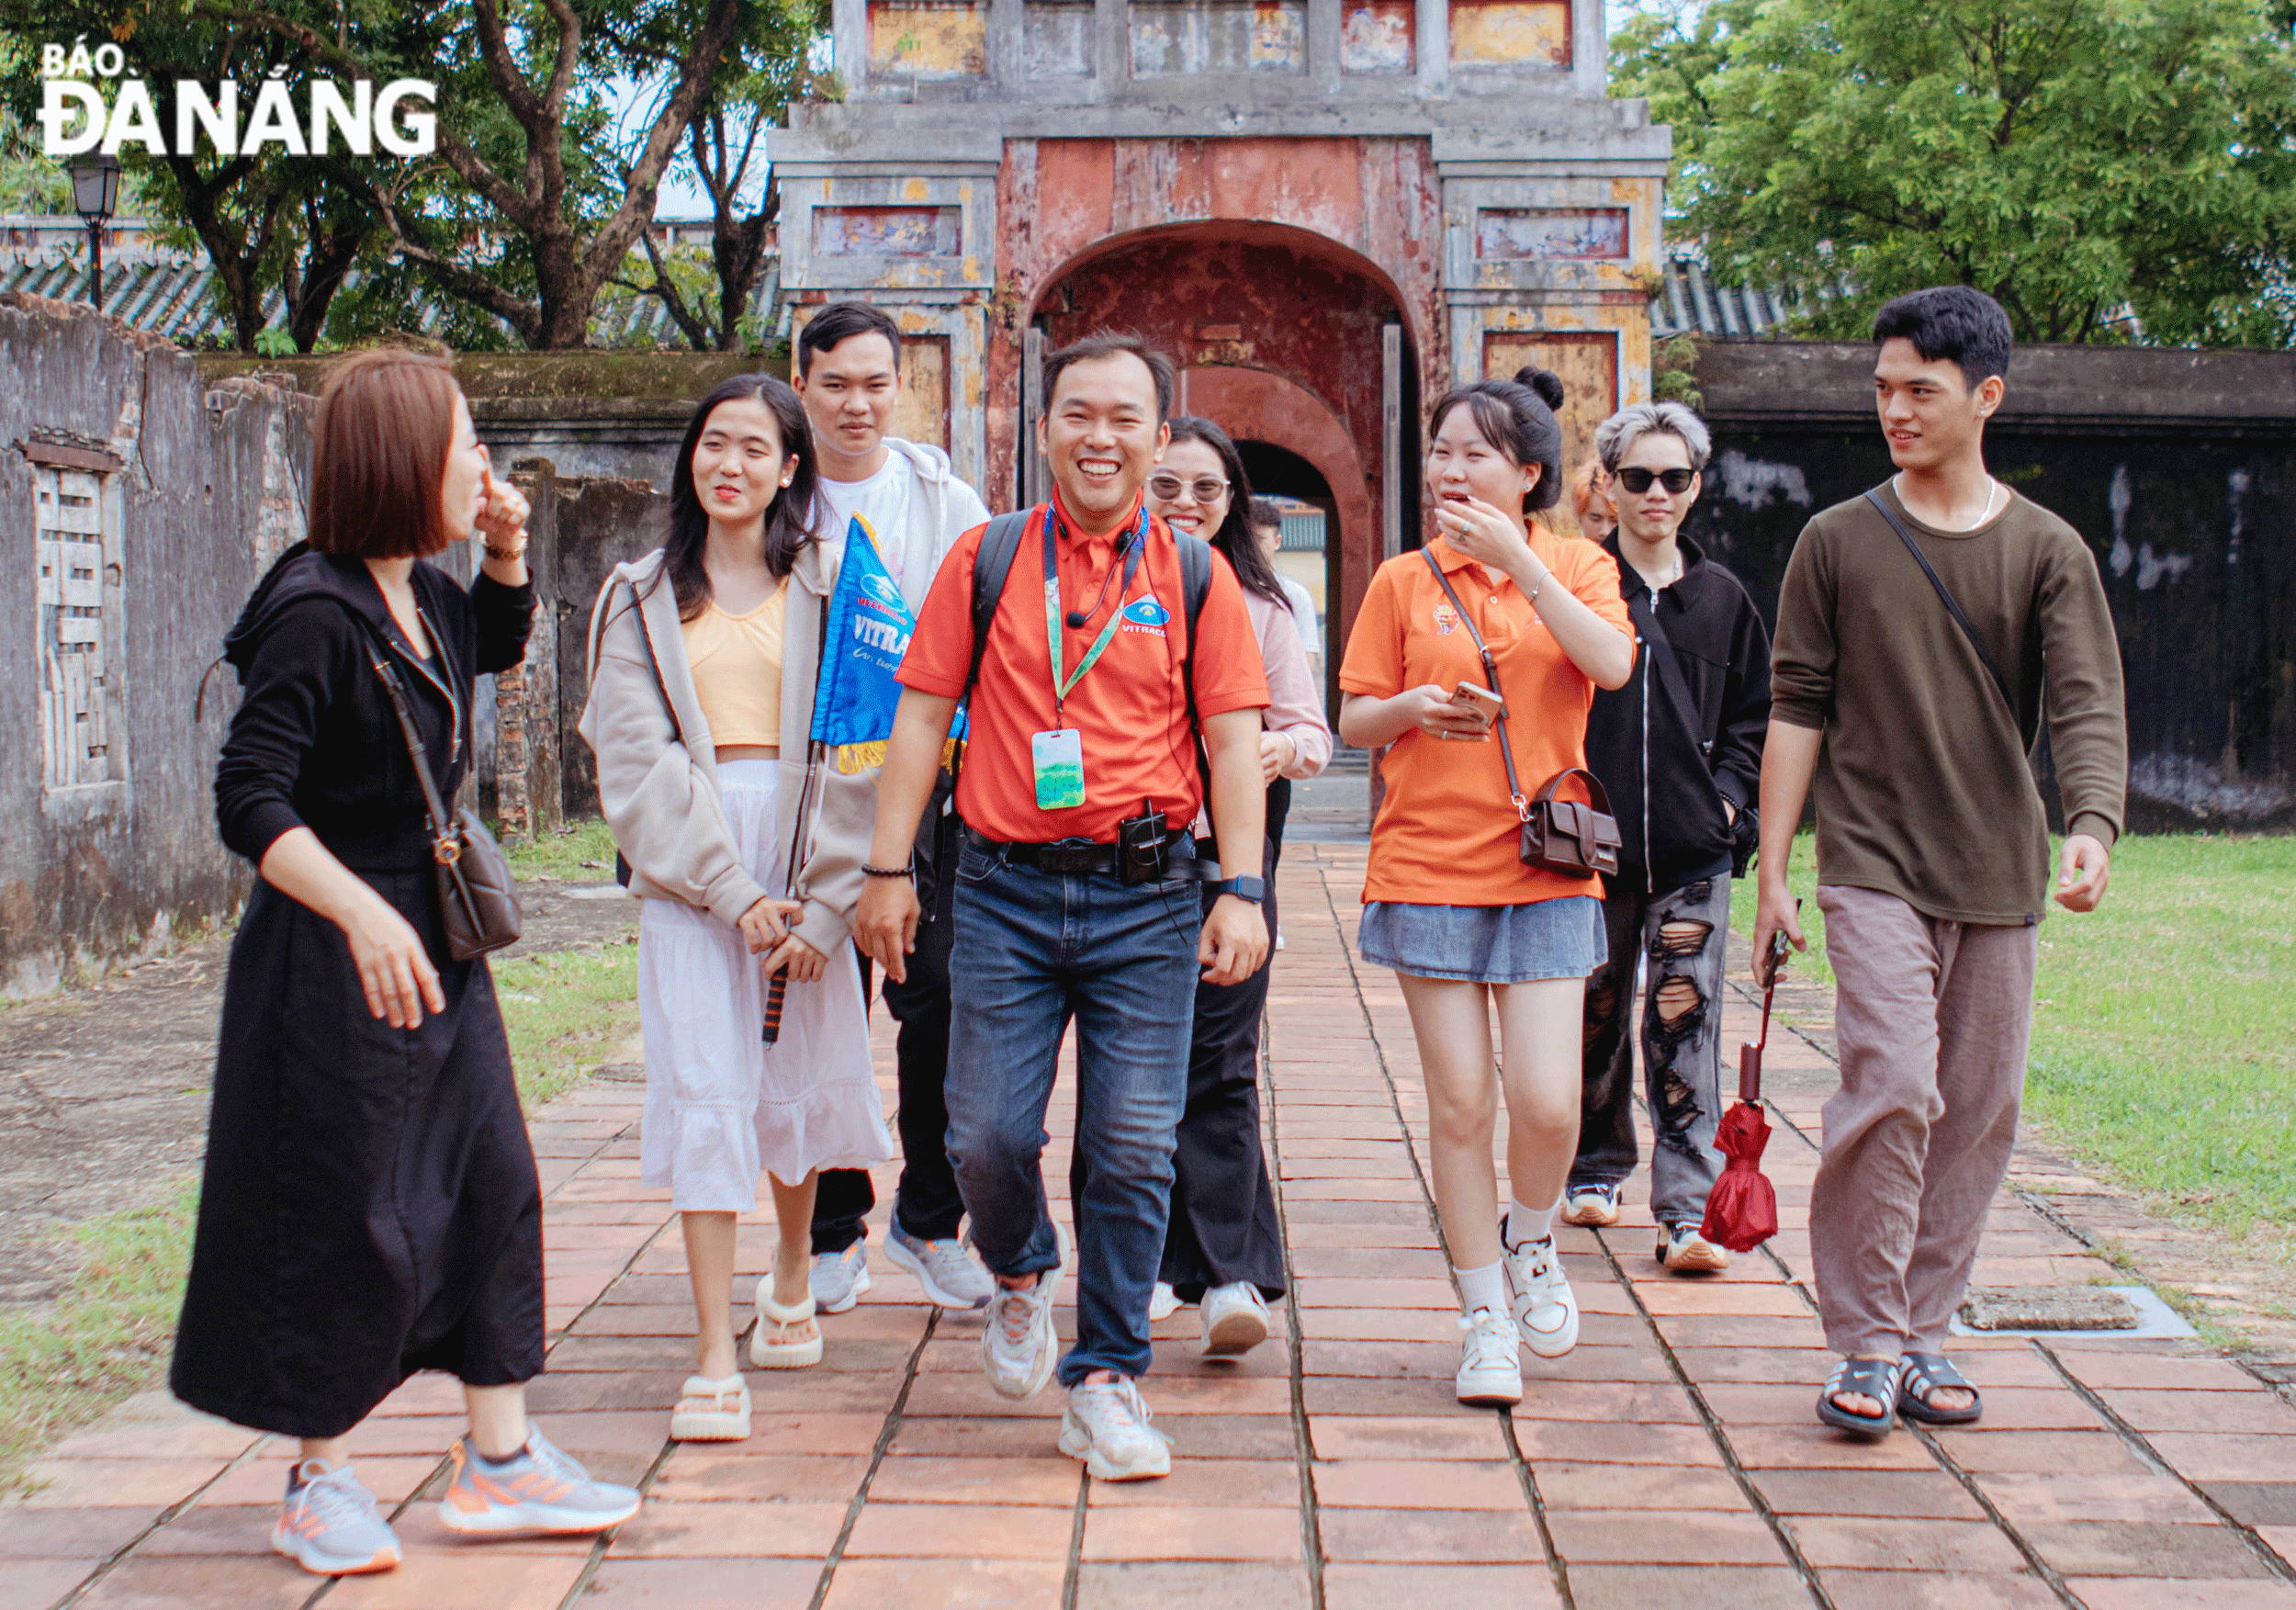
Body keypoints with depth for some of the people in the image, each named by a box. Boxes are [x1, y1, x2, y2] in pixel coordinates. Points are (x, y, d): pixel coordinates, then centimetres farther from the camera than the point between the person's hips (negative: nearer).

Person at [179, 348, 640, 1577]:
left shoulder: (423, 592, 6)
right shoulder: (317, 615, -19)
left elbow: (497, 649, 31)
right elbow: (249, 798, -25)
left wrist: (507, 549, 12)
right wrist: (362, 912, -36)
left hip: (436, 942, 9)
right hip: (333, 961, -9)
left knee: (491, 1185, 10)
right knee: (347, 1218, 1)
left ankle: (498, 1460, 20)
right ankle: (319, 1484, 18)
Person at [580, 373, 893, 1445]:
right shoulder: (642, 598, 9)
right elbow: (637, 758, -1)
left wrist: (820, 901, -11)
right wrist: (733, 892, -12)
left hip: (796, 849, 0)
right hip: (684, 862, 0)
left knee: (799, 1079, 7)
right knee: (703, 1090, -7)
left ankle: (792, 1276, 36)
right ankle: (715, 1358, -6)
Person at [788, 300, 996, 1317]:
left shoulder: (947, 503, 7)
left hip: (929, 785, 0)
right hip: (813, 795, 0)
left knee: (937, 1004, -1)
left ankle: (930, 1218, 15)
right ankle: (833, 1231, 17)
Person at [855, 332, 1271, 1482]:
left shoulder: (1195, 576, 6)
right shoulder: (986, 560, 6)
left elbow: (1232, 738, 4)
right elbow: (922, 715, 7)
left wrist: (1241, 890, -5)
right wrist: (889, 869, 1)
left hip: (1149, 897, 0)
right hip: (1008, 890, 0)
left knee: (1134, 1149, -1)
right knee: (986, 1137, -1)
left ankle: (1106, 1377, 13)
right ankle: (1021, 1272, 32)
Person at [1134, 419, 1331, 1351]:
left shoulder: (1261, 603, 9)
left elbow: (1312, 731, 7)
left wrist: (1279, 750, -15)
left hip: (1230, 844, -1)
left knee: (1218, 1061, -7)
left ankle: (1232, 1274, -9)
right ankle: (1159, 1257, 17)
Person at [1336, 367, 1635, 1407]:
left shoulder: (1577, 566, 5)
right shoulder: (1404, 580, 6)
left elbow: (1613, 666, -15)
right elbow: (1354, 719, 8)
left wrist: (1519, 562, -18)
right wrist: (1410, 709, -13)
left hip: (1544, 867, 0)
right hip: (1427, 866, 1)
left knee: (1547, 1100, -8)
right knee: (1459, 1103, 2)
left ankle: (1530, 1241, 24)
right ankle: (1487, 1316, 16)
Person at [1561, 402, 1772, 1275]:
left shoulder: (1721, 598, 10)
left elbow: (1753, 718, 16)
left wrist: (1728, 798, 3)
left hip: (1693, 851, 1)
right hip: (1591, 846, 0)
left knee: (1686, 1027, -5)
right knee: (1595, 1016, 11)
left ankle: (1689, 1211, -5)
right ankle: (1596, 1171, 30)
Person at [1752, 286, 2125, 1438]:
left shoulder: (2048, 551, 4)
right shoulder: (1838, 543, 3)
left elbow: (2087, 706, -6)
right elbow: (1797, 709, 4)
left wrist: (2094, 824, -25)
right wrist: (1772, 870, 0)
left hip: (2001, 877, 2)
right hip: (1875, 867, -2)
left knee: (1978, 1108, 6)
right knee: (1892, 1089, -15)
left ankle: (1921, 1331, 19)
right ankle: (1865, 1345, -5)